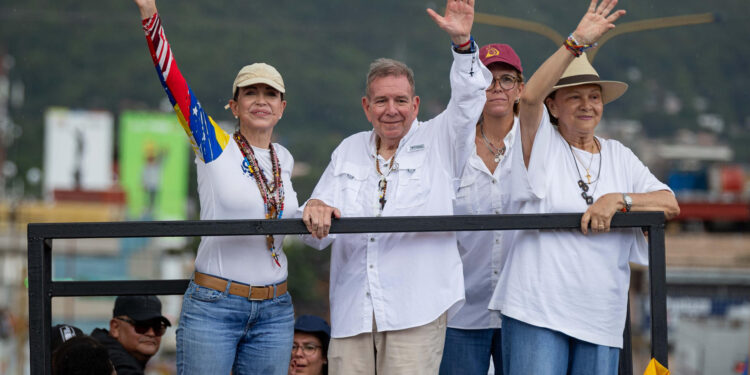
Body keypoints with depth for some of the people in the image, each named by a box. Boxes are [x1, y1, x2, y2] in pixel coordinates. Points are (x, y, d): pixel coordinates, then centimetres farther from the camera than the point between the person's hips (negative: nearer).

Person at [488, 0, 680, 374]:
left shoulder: (618, 155, 17)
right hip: (538, 310, -4)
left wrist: (618, 199, -9)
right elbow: (529, 96, -16)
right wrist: (577, 42, -22)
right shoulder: (542, 144, 4)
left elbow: (670, 203, 9)